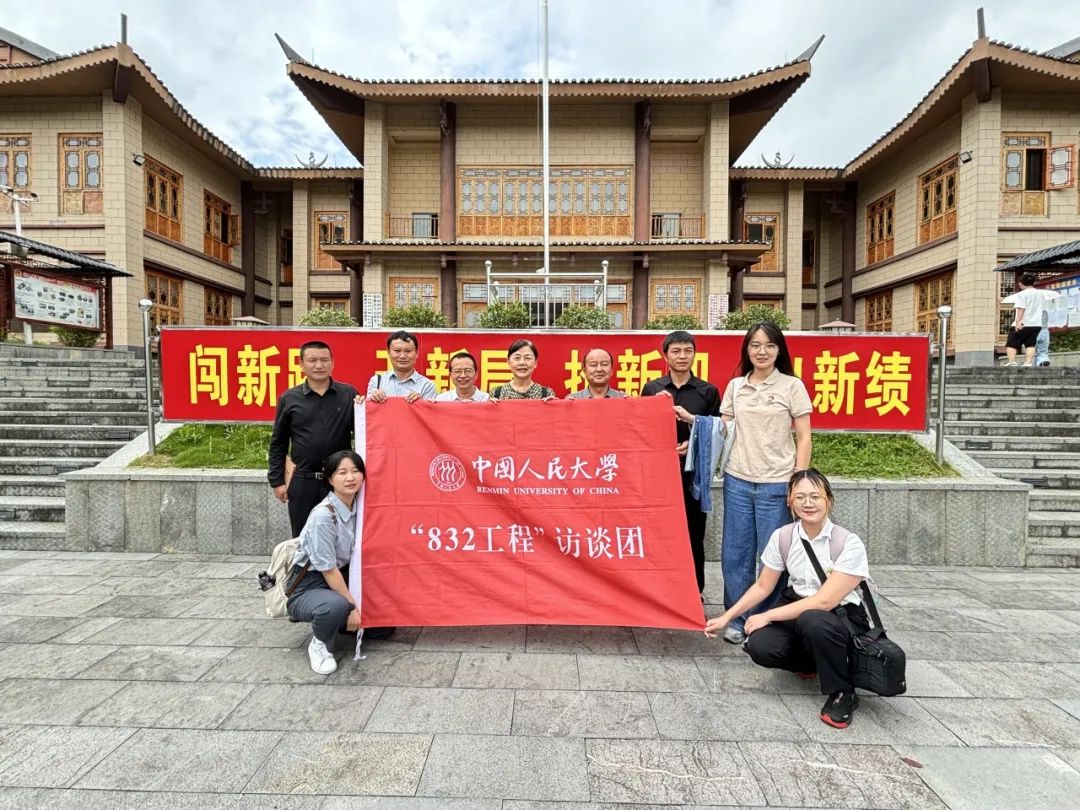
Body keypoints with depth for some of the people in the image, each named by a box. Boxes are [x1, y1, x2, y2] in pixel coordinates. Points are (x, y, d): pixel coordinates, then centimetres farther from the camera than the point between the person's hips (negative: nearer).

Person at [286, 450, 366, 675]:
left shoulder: (358, 508, -6)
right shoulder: (323, 515, -26)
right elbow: (329, 571, -22)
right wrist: (352, 606, -18)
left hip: (341, 579, 6)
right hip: (307, 587, -6)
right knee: (336, 605, -37)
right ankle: (320, 644, -5)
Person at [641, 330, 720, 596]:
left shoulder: (708, 391, 4)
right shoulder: (652, 389, 6)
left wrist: (694, 443, -13)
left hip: (694, 472, 0)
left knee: (693, 535, 8)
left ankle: (695, 593, 25)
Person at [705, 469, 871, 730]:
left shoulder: (849, 544, -18)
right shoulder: (782, 537, -6)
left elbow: (824, 602, -23)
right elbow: (762, 587, 3)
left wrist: (767, 616, -21)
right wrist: (726, 617, -3)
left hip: (842, 619, -4)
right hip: (797, 609, 4)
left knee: (811, 620, -37)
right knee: (760, 646, -24)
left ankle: (843, 693, -9)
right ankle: (808, 662, 12)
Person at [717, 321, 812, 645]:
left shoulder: (792, 386, 0)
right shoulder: (735, 386, 8)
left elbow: (803, 439, 0)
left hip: (776, 485, -3)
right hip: (738, 481, 3)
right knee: (735, 554, 8)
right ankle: (738, 620, 24)